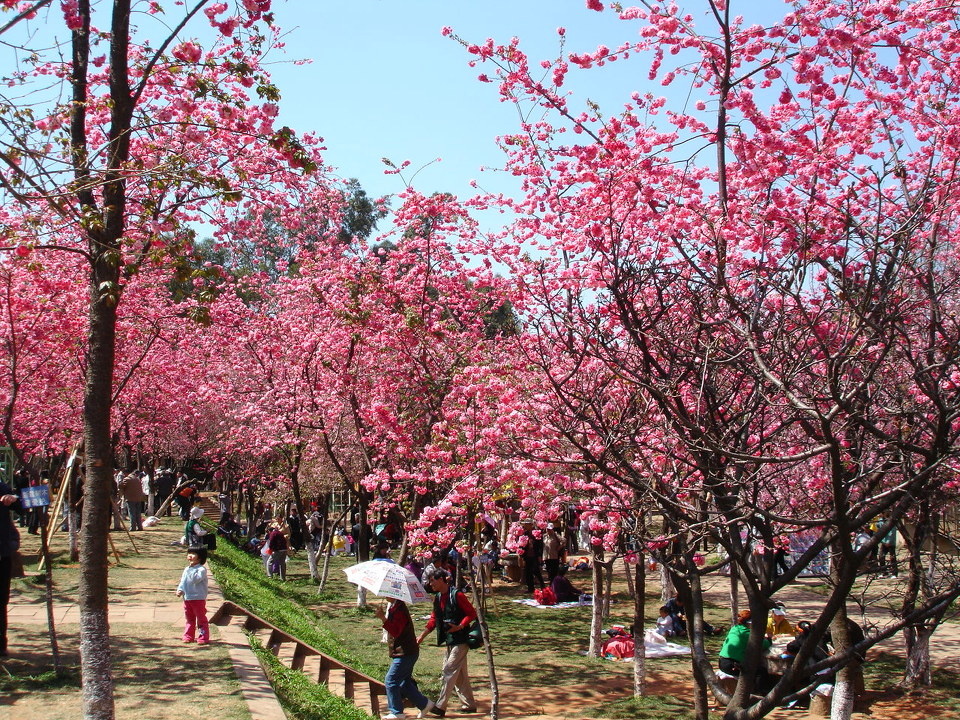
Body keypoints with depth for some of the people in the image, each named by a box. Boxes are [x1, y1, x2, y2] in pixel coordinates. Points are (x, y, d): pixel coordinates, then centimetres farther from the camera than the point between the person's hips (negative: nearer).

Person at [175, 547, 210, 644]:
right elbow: (182, 581, 15)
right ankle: (188, 636, 25)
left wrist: (190, 569, -24)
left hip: (198, 599, -7)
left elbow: (195, 579, -27)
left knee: (201, 618, 0)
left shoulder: (201, 569, -13)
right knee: (189, 618, 16)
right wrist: (180, 590, -1)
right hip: (187, 598, 7)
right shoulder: (186, 569, 12)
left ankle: (203, 637, 5)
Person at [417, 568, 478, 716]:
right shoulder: (438, 597, 10)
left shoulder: (456, 595, -15)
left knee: (450, 670, -10)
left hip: (460, 639, -9)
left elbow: (472, 613, -12)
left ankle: (440, 706, -9)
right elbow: (434, 619, 15)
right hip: (450, 640, 9)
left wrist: (459, 626, -23)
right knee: (460, 673, 13)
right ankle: (469, 705, 21)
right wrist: (422, 636, 8)